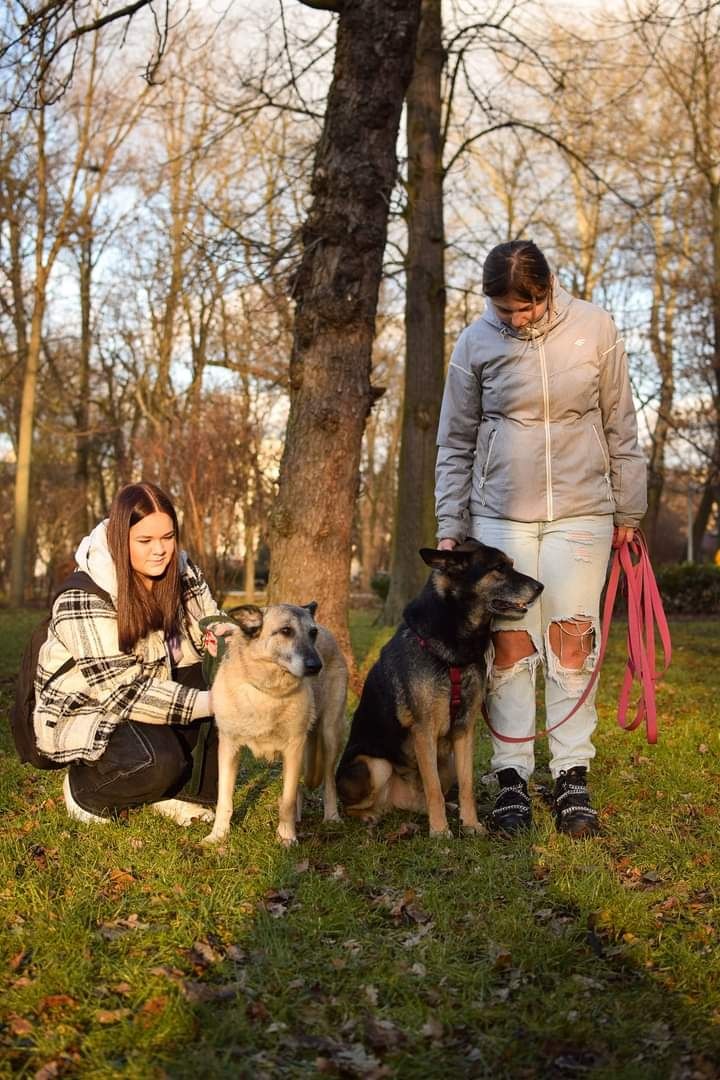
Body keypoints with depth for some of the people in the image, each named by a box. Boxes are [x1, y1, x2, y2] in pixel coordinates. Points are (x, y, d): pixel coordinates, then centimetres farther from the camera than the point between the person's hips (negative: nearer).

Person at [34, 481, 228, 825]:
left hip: (153, 695, 7)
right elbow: (122, 692, -29)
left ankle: (184, 793, 0)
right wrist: (208, 703, -33)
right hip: (85, 713, -7)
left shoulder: (182, 574, -7)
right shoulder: (84, 601, -26)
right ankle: (84, 787, -1)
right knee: (159, 762, -33)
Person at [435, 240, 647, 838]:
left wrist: (628, 511, 6)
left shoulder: (594, 328, 0)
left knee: (573, 642, 0)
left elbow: (621, 428, 6)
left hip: (581, 513, 0)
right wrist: (450, 528, 2)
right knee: (509, 644, 1)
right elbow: (456, 443, 6)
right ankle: (512, 777, 9)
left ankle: (572, 777, 8)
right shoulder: (476, 342, 0)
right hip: (501, 516, 0)